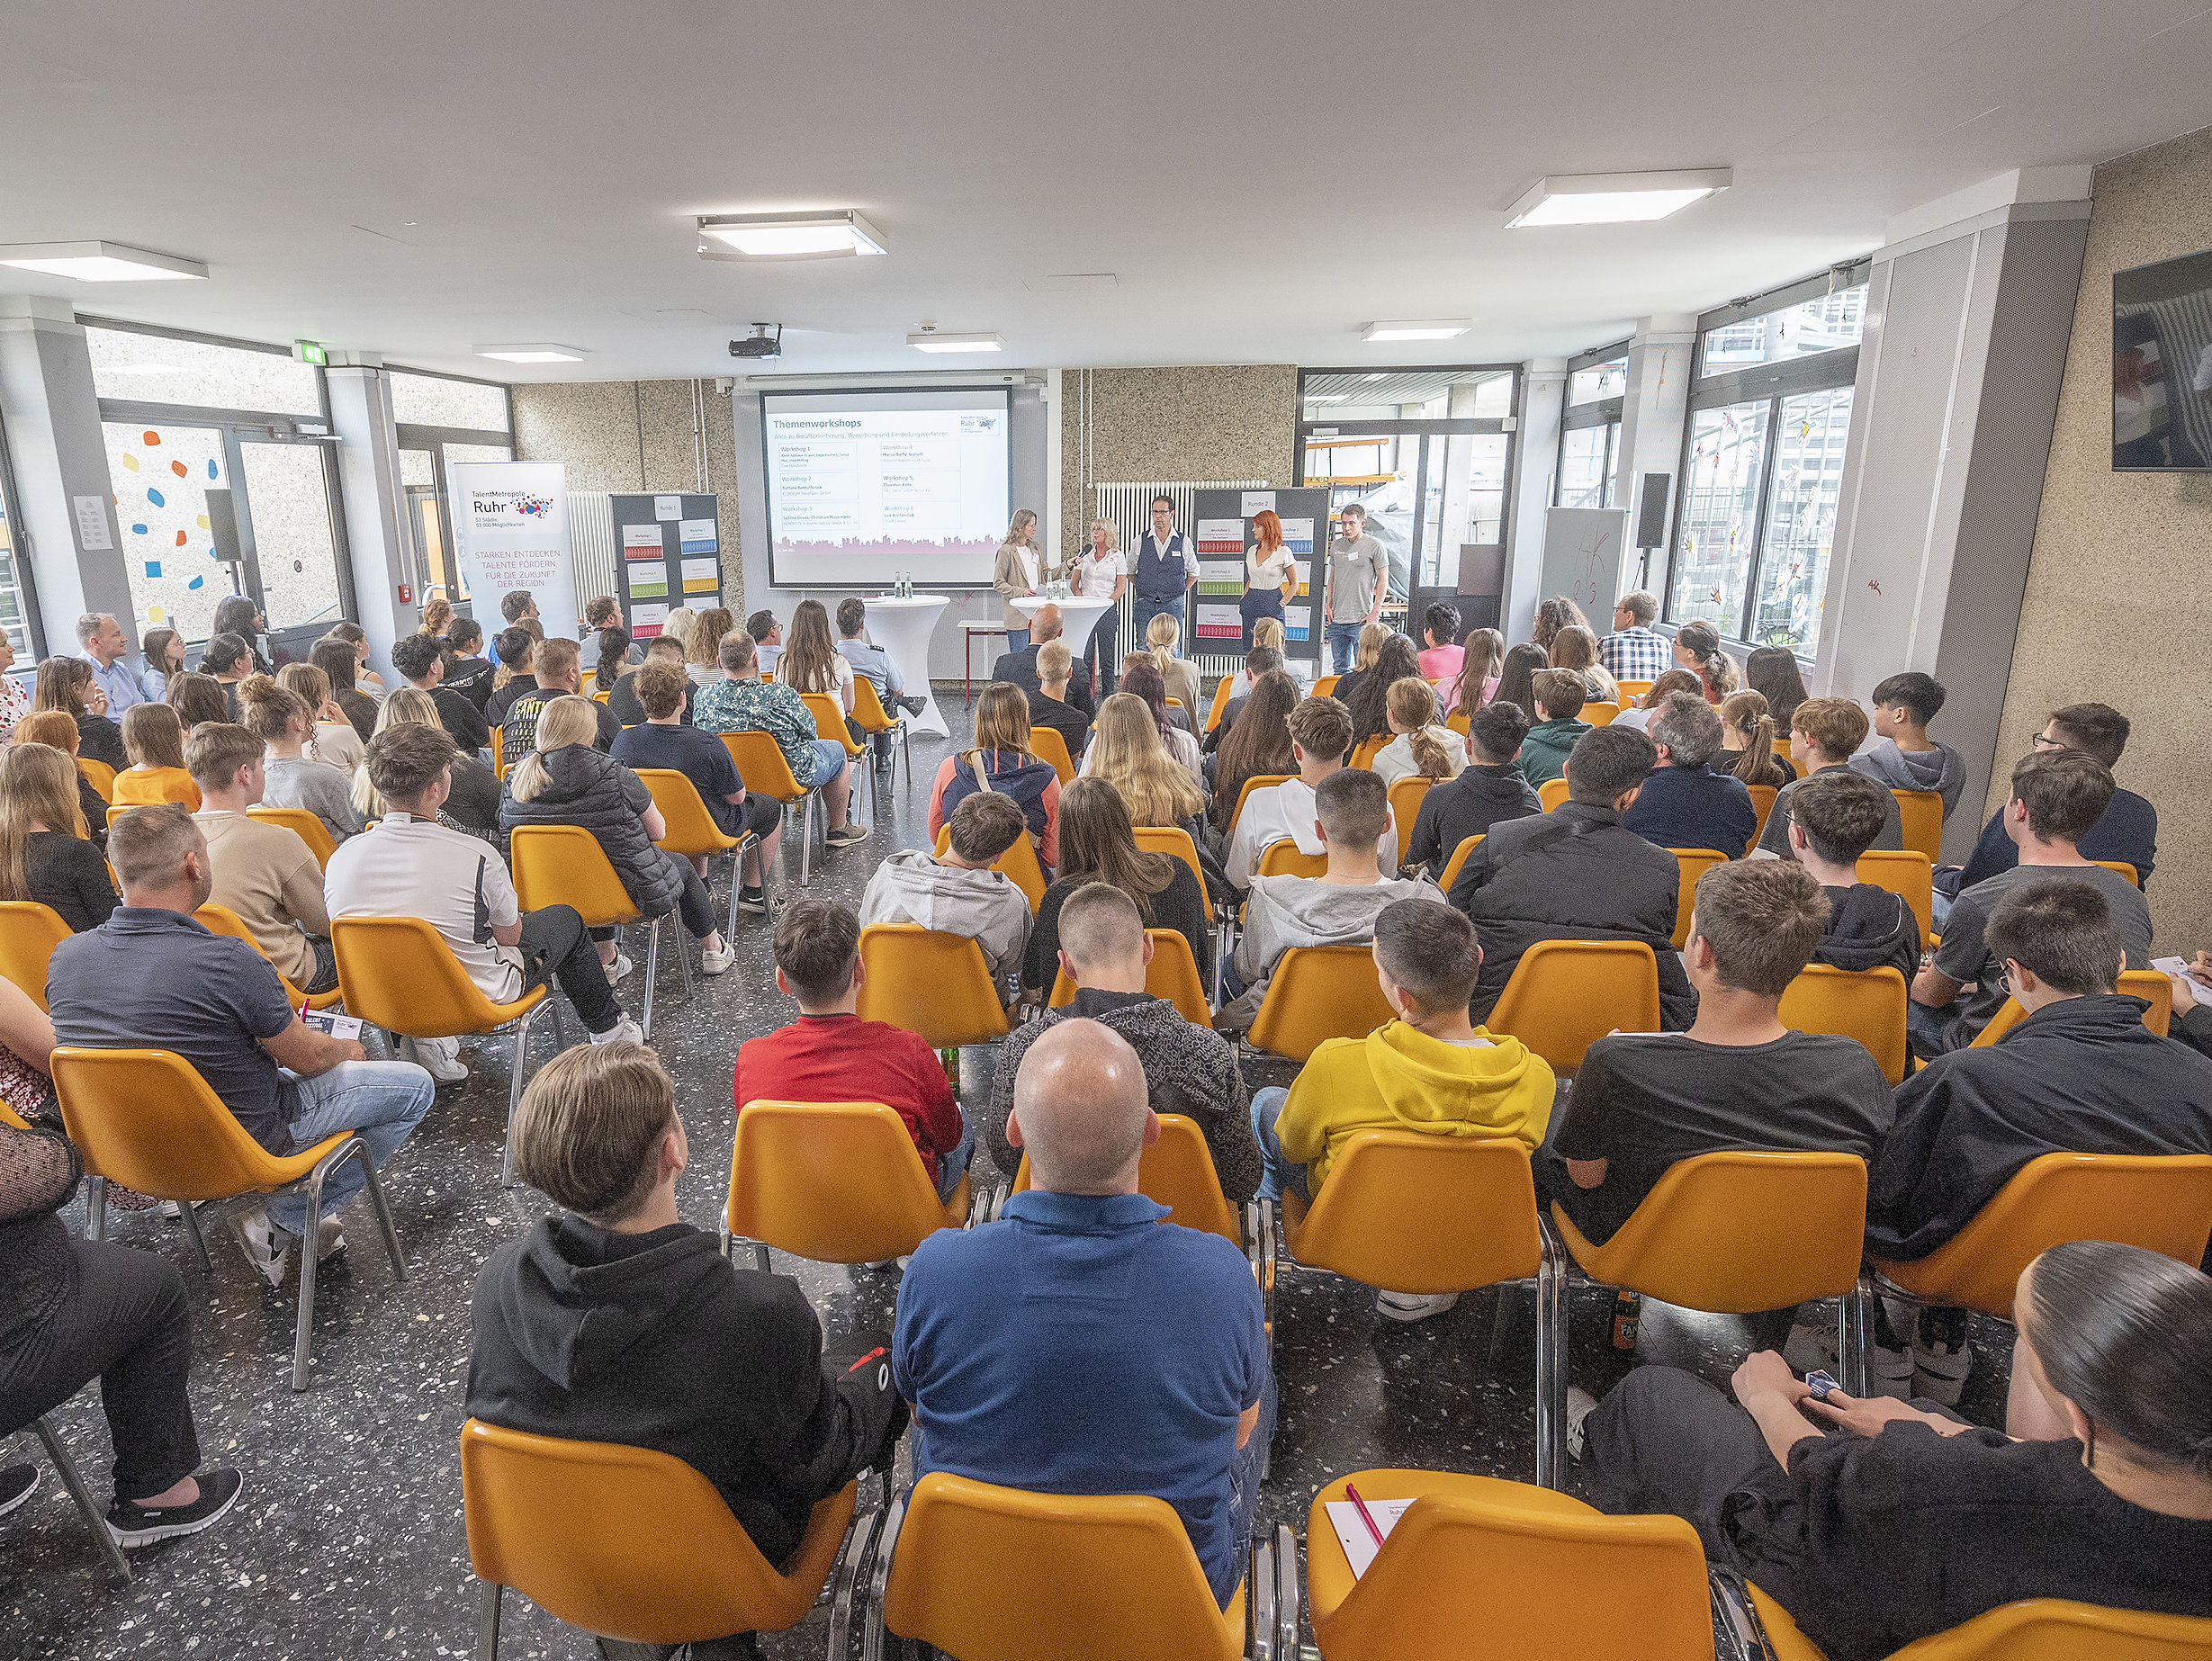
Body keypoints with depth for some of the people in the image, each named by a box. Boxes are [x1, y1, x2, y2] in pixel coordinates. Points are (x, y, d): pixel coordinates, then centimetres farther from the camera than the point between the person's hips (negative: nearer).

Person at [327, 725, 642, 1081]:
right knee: (566, 919, 20)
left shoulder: (340, 858, -15)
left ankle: (425, 1038, 21)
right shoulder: (476, 857, -28)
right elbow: (511, 936, -11)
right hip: (478, 995, -4)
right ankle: (607, 1027, 40)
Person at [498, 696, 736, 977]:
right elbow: (657, 832, -11)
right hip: (635, 893, -5)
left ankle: (606, 960, 41)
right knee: (682, 866, 27)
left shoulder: (514, 781, -9)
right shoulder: (613, 775, -22)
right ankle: (713, 950, 46)